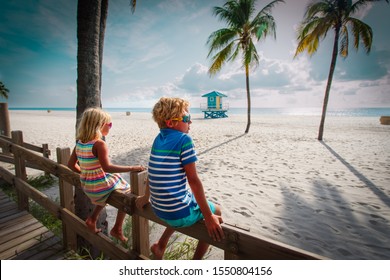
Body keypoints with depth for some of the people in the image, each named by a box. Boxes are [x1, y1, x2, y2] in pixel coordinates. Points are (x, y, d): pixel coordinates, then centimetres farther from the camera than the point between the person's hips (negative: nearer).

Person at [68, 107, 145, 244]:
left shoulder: (79, 143, 2)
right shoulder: (99, 144, -22)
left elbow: (71, 165, 9)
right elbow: (107, 167, -29)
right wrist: (132, 168, -28)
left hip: (87, 186, 8)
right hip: (101, 185, -8)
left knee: (107, 192, 35)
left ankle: (92, 219, 28)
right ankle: (117, 229, 17)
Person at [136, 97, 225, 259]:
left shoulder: (158, 139, 3)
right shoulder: (184, 139, -18)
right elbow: (193, 180, -20)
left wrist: (146, 197, 27)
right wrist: (208, 217, -13)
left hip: (158, 209, 7)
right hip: (180, 214, -7)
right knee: (216, 211, 18)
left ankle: (160, 245, 36)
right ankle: (196, 260, 23)